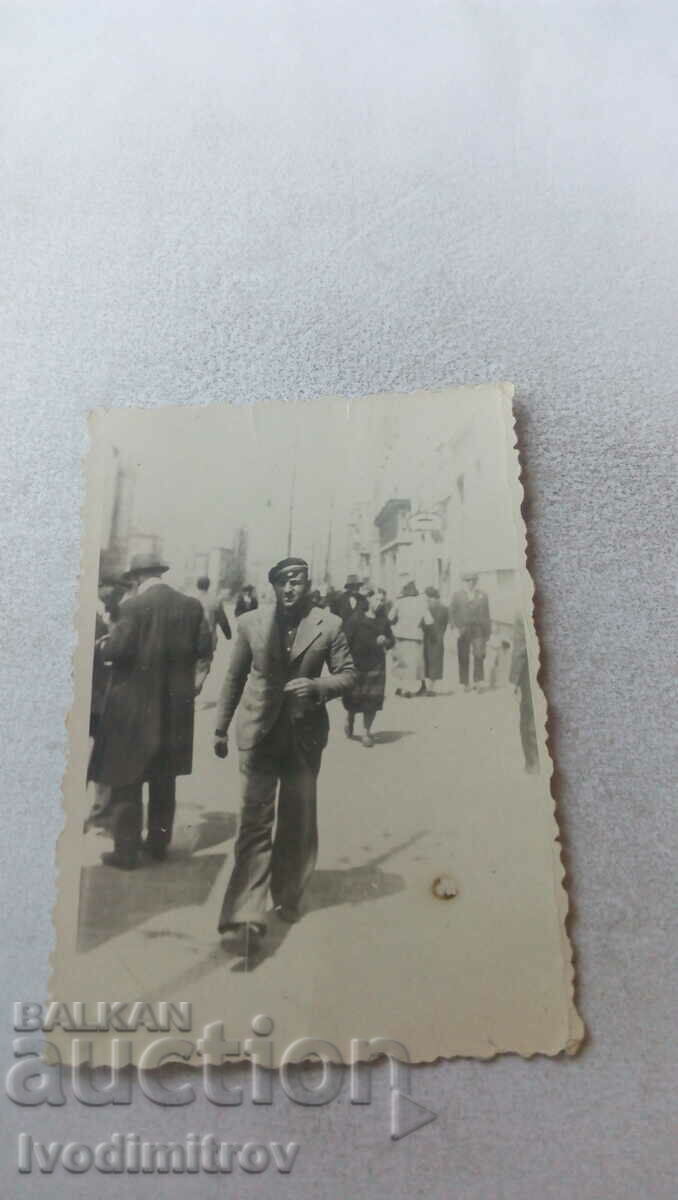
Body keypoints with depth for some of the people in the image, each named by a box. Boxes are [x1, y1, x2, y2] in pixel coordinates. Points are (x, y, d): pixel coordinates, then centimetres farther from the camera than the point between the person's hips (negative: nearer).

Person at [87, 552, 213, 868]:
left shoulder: (133, 606, -13)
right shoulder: (192, 605, 1)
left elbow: (116, 650, -16)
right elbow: (204, 647, 1)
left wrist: (107, 641, 4)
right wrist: (194, 678, 11)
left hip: (135, 703, -5)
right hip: (175, 703, 5)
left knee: (126, 780, 6)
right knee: (164, 777, 17)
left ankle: (126, 850, 11)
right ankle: (159, 841, 26)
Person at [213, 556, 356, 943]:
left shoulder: (329, 625, -3)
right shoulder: (251, 623, 1)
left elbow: (349, 674, 3)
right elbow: (235, 677, 8)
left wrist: (317, 686, -18)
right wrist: (221, 728, 10)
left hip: (305, 735, 1)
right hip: (259, 733, -1)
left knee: (298, 823, 12)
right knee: (255, 821, -7)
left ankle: (288, 897, 32)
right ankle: (247, 912, -4)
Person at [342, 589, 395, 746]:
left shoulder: (383, 620, 6)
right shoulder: (355, 619, -6)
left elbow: (392, 641, 15)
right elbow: (345, 641, -9)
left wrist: (385, 641, -8)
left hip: (377, 667, 3)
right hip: (356, 665, -3)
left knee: (373, 700, 0)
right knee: (353, 698, 4)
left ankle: (366, 732, 15)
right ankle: (349, 718, 36)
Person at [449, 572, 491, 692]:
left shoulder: (482, 596, 13)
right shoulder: (457, 595, 11)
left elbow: (486, 615, 15)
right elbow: (452, 613, 7)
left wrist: (488, 632, 12)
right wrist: (455, 627, -6)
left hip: (478, 629, 0)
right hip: (462, 629, 0)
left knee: (479, 655, -15)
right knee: (463, 658, 0)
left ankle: (478, 681, -12)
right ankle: (465, 684, 5)